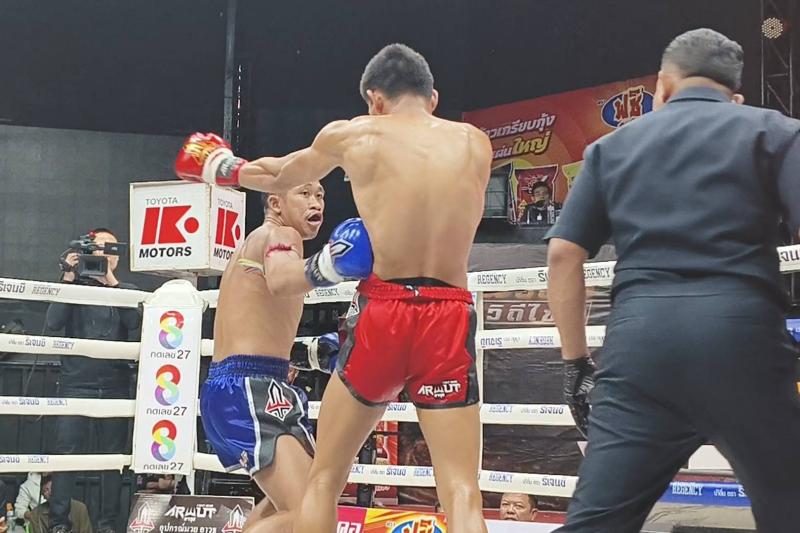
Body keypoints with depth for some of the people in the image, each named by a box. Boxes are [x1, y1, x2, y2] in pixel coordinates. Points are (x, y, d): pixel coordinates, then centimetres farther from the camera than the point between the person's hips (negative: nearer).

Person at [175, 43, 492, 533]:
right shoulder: (475, 143, 12)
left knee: (325, 479, 15)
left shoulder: (349, 136, 7)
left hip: (383, 313, -1)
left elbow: (278, 176, 26)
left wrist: (223, 168, 46)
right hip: (451, 317, 1)